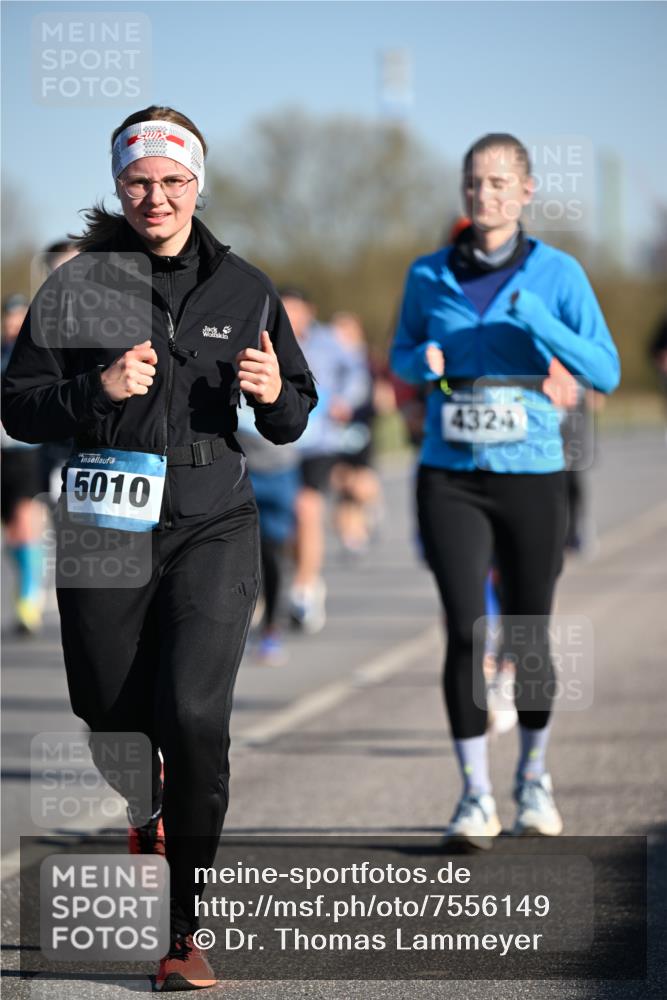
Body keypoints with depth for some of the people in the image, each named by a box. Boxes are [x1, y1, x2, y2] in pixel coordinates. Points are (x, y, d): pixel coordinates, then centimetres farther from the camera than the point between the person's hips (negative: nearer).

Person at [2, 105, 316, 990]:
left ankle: (189, 930, -7)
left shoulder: (244, 289, 6)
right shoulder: (77, 284, 0)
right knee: (111, 714, 11)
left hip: (212, 528, 0)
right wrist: (97, 389, -17)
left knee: (194, 717, -16)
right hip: (106, 528, 1)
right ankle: (146, 804, 49)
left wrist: (275, 394, -10)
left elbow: (291, 424, 13)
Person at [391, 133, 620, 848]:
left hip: (531, 474, -1)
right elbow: (401, 355, 17)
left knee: (528, 638, 7)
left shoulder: (557, 273, -2)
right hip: (450, 476, 1)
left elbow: (605, 373, -6)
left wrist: (541, 324, -21)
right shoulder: (428, 275, 3)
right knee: (465, 631, -11)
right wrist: (422, 360, -6)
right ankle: (475, 795, -1)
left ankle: (534, 777, 31)